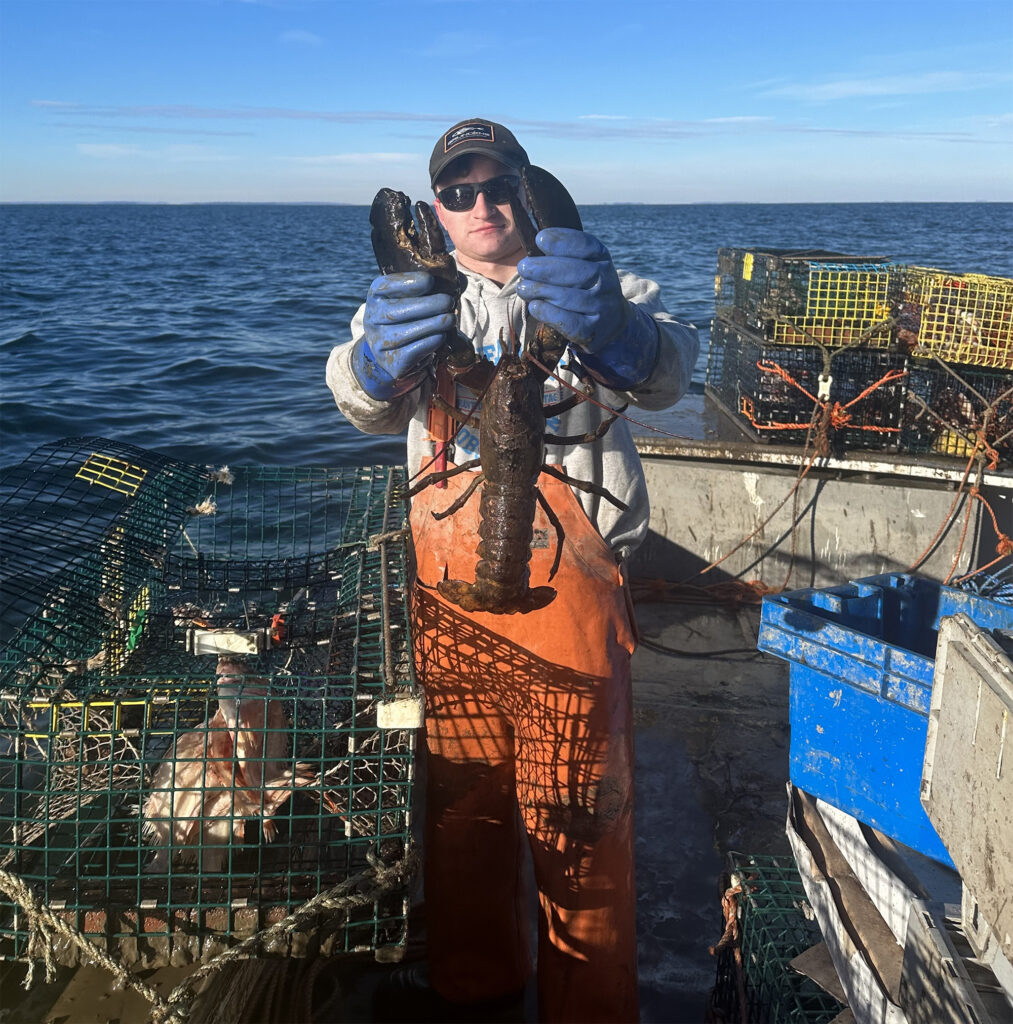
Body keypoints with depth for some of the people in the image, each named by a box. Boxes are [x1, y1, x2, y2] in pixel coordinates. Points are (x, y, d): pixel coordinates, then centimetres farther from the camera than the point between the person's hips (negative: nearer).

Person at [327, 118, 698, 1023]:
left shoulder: (598, 291, 4)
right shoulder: (419, 301, 11)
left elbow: (667, 373, -19)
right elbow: (366, 404, -10)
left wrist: (609, 328, -43)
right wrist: (382, 353, -36)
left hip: (568, 587, -2)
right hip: (448, 591, 3)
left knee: (576, 816, 5)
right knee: (461, 803, 15)